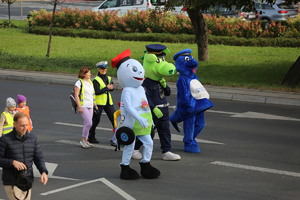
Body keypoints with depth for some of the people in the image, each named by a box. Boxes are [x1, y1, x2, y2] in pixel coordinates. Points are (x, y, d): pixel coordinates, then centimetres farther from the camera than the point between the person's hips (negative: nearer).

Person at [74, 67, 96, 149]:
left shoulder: (90, 82, 17)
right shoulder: (79, 83, -7)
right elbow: (76, 95, -12)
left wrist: (94, 103, 23)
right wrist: (79, 106, -18)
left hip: (90, 106, 8)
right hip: (83, 106, -8)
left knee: (87, 124, 9)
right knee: (89, 123, -15)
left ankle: (85, 141, 16)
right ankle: (83, 140, -4)